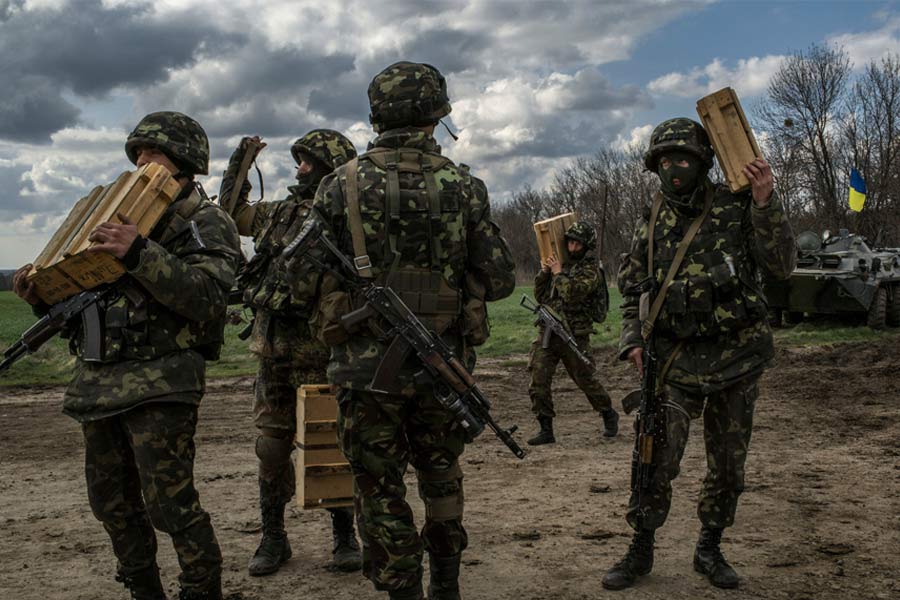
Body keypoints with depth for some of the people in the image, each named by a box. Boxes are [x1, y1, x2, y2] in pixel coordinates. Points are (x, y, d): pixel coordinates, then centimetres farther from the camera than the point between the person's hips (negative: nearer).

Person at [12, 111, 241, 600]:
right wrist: (45, 296, 4)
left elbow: (205, 298, -19)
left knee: (169, 505, -9)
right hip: (97, 382, 7)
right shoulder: (124, 212, 20)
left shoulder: (207, 223, -1)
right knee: (112, 504, 14)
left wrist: (139, 254, -27)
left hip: (159, 384, -7)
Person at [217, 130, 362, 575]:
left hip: (319, 353, -6)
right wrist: (239, 161, 22)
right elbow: (232, 211, 29)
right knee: (271, 447, 10)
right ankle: (273, 538, 22)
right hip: (272, 350, 6)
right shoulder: (280, 211, 14)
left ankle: (344, 535, 18)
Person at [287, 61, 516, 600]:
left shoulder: (342, 187, -6)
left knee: (381, 493, 9)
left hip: (368, 368, -2)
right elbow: (499, 281, -1)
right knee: (442, 477, 23)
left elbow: (303, 280, -5)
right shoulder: (464, 186, -3)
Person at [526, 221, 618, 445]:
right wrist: (544, 272, 0)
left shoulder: (591, 270, -6)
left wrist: (558, 273, -11)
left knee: (586, 380, 8)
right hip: (548, 332, 5)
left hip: (574, 336, -5)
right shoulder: (561, 263, 13)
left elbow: (573, 294, -22)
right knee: (538, 380, -6)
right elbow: (540, 296, 14)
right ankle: (546, 430, 0)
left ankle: (609, 415, 32)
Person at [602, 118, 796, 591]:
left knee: (728, 463, 10)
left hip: (737, 356, 0)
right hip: (677, 359, 0)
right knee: (657, 458, -7)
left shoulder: (737, 207, -3)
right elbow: (631, 287, 12)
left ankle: (710, 549, 27)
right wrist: (632, 341, 0)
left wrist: (765, 204, -19)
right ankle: (640, 551, 9)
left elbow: (781, 267, -9)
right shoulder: (652, 220, 4)